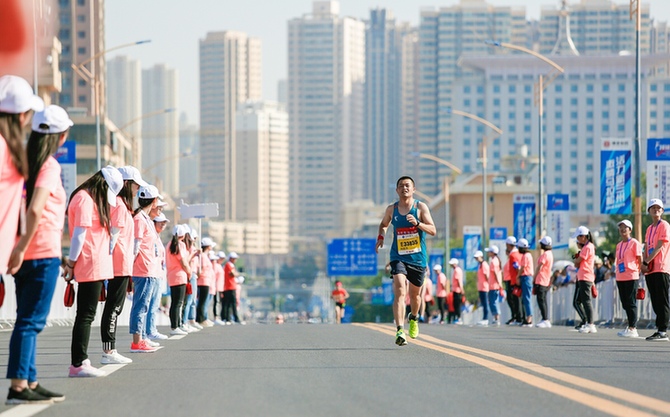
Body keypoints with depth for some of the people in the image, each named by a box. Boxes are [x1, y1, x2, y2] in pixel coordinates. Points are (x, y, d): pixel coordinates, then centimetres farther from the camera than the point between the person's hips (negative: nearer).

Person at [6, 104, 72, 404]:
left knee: (29, 320, 11)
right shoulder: (50, 166, -11)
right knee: (31, 321, -7)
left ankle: (29, 382, 15)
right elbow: (35, 210, -21)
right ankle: (18, 386, -8)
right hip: (44, 253, -8)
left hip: (26, 254, 8)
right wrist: (22, 248, -17)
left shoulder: (26, 162, 12)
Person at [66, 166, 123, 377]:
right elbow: (79, 233, -15)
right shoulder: (84, 199, -11)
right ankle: (78, 364, -10)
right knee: (86, 315, -10)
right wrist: (72, 263, -13)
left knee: (86, 315, 11)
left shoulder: (93, 200, 21)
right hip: (90, 266, -10)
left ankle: (80, 361, 14)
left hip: (95, 267, 10)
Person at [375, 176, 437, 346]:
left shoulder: (421, 207, -3)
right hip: (399, 257, 0)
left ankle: (413, 318, 49)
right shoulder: (391, 209, 4)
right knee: (399, 292, -20)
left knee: (415, 294, 17)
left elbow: (433, 231, -9)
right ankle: (400, 331, -29)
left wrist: (417, 223, -26)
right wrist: (381, 237, 4)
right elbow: (383, 224, 24)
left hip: (418, 258, 0)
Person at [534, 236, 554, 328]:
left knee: (541, 301, -10)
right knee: (543, 301, 12)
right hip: (546, 281, 10)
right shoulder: (550, 254, 14)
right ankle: (546, 320, 13)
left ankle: (545, 320, -14)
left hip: (541, 281, -10)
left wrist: (534, 278, -5)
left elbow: (539, 267, -15)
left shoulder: (545, 255, -15)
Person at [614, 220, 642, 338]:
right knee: (625, 304, 9)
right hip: (620, 278, 8)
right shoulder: (619, 245, 18)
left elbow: (640, 259, -4)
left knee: (631, 303, -7)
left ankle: (632, 329, -6)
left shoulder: (634, 243, -3)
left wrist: (638, 271, -8)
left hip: (631, 277, -7)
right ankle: (631, 327, 15)